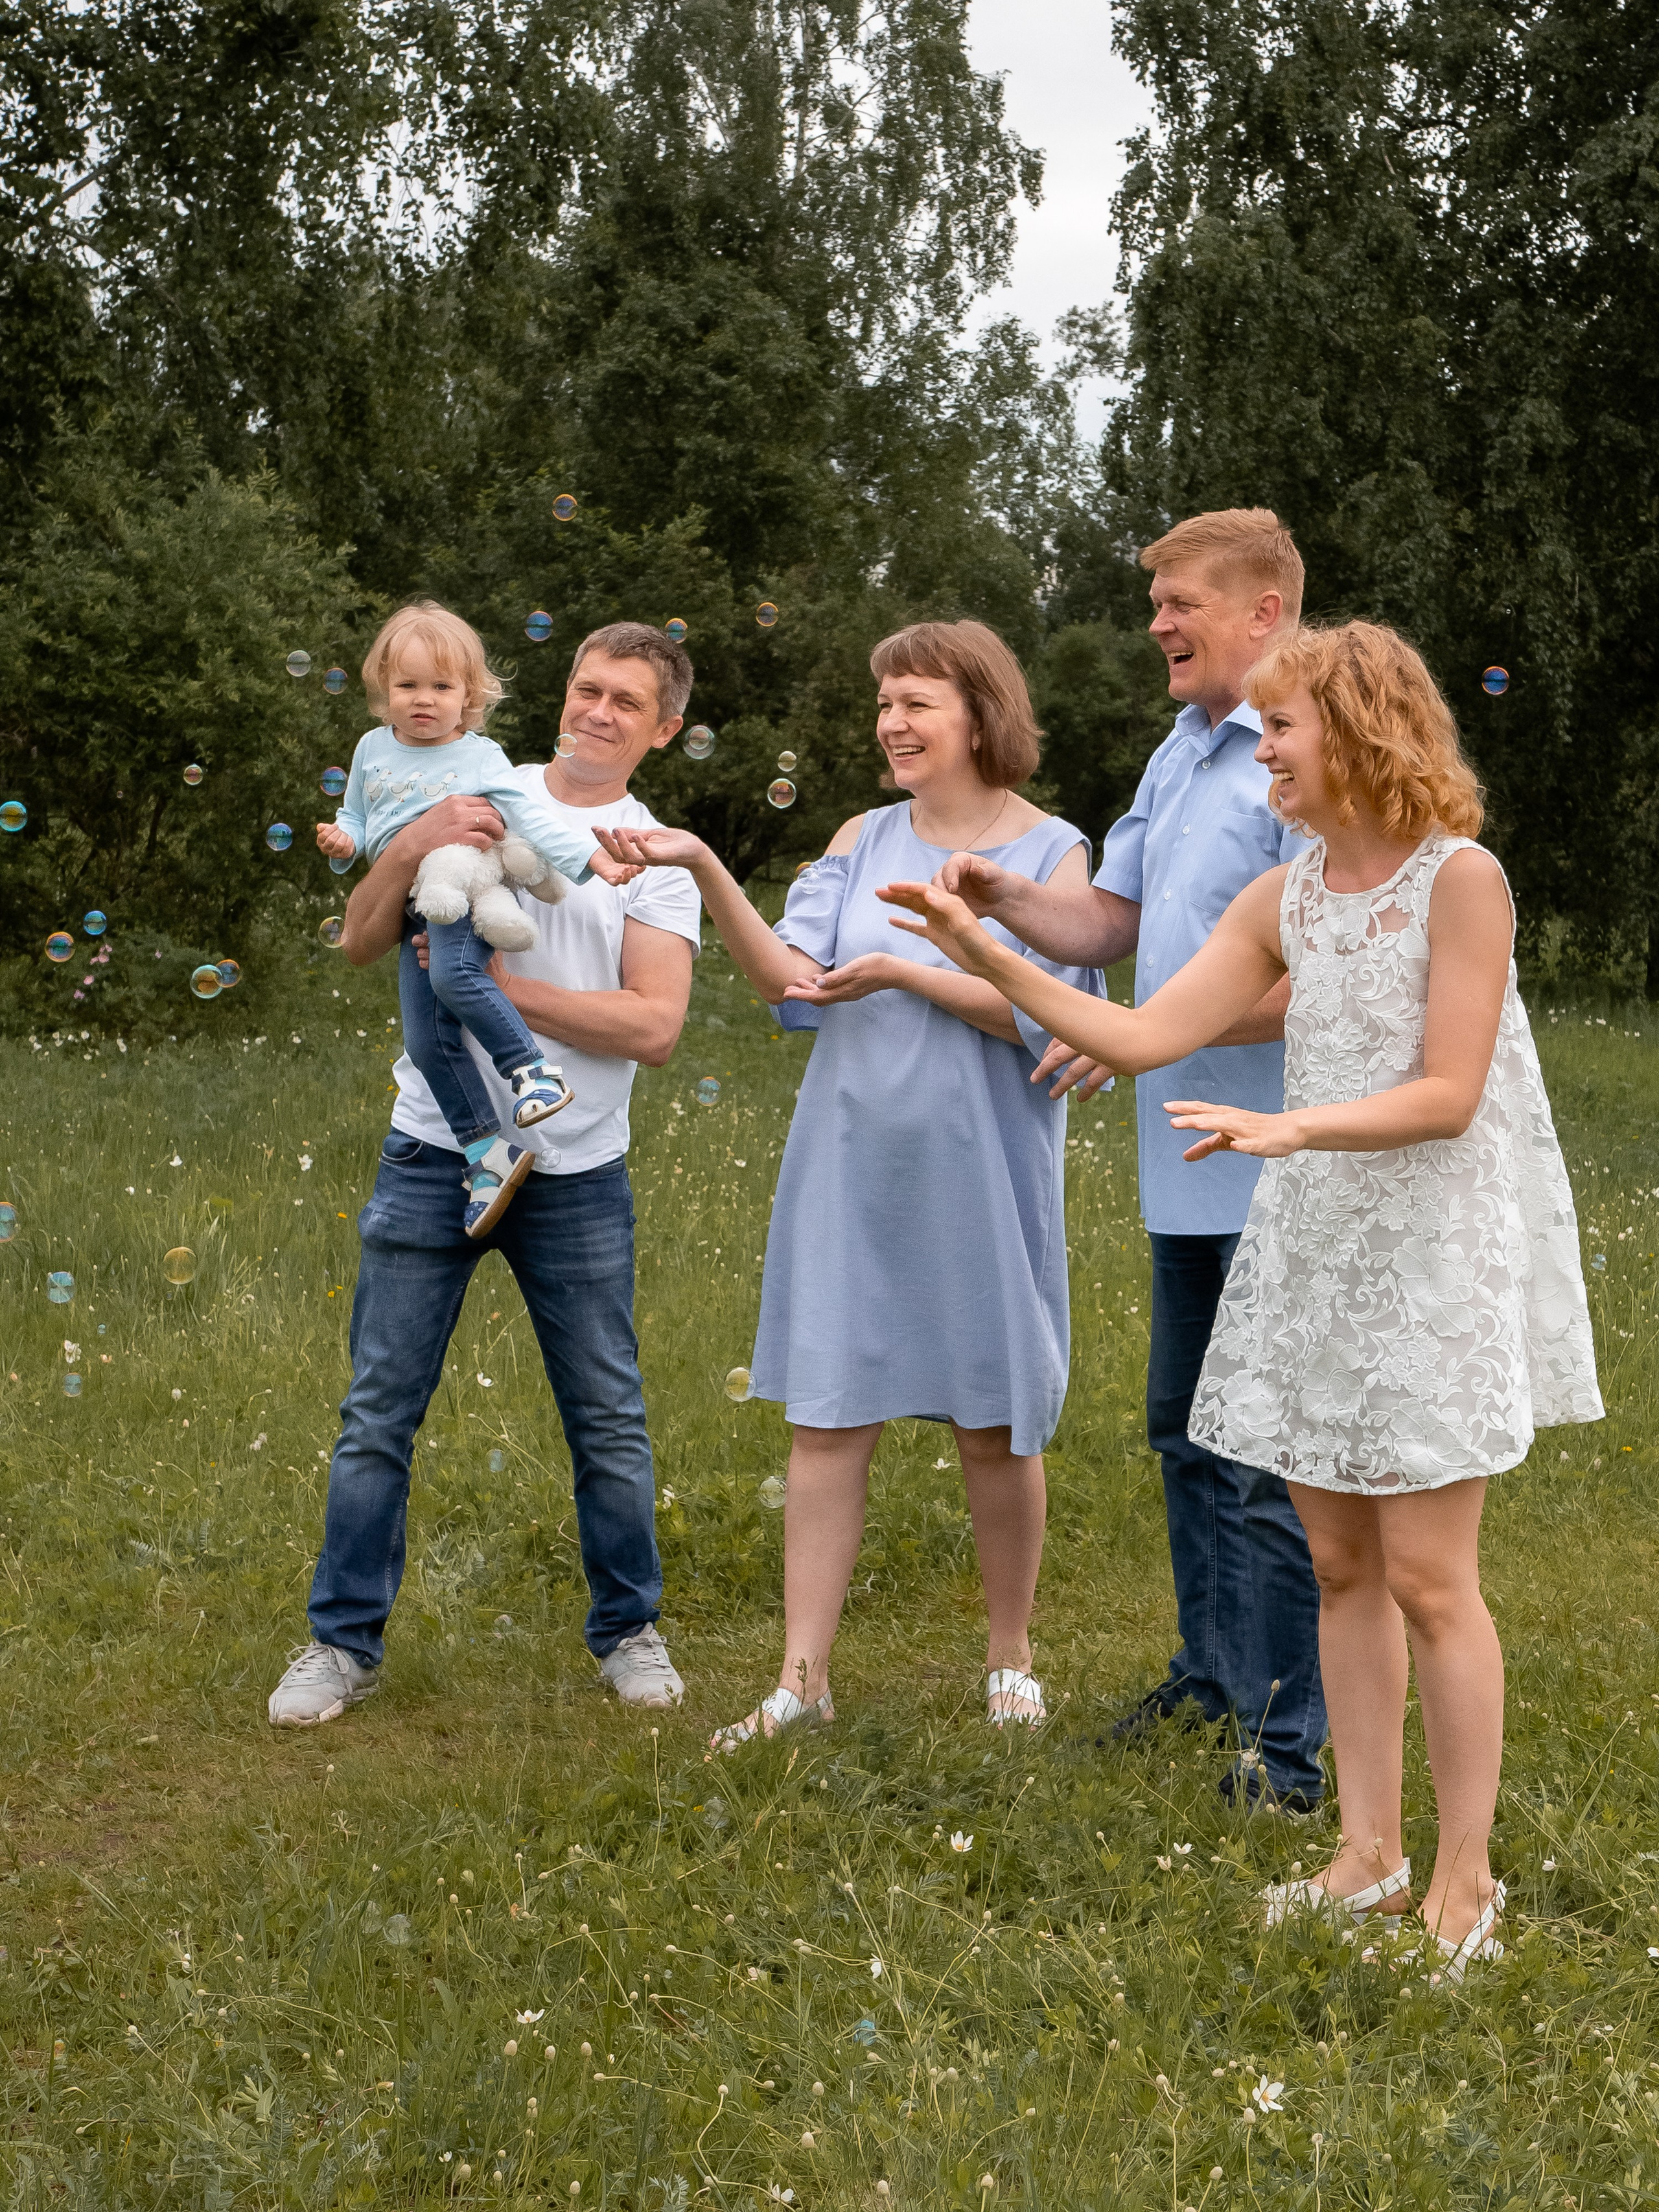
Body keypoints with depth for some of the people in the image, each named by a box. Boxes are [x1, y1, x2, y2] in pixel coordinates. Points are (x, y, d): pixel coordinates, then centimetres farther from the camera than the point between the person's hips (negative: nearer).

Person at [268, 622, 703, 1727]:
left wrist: (502, 985, -15)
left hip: (577, 1174, 0)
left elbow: (655, 1026, -10)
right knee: (379, 1414, 3)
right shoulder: (471, 800, 6)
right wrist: (411, 848, -17)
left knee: (610, 1419, 7)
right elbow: (361, 943, 0)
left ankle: (630, 1631, 24)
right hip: (434, 1153, 1)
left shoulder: (656, 858, 3)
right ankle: (344, 1644, 15)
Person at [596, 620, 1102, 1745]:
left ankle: (1011, 1659, 25)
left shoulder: (1053, 852, -1)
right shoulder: (864, 840, 9)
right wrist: (705, 870, -15)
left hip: (979, 1176, -3)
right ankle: (803, 1678, 8)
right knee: (827, 1417, 2)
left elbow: (1041, 1013, -12)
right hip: (852, 1162, 3)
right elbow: (789, 975, -3)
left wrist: (902, 972, -21)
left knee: (994, 1423, 7)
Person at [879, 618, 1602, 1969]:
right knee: (1341, 1566, 9)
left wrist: (1288, 1128, -26)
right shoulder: (1285, 899, 8)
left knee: (1427, 1578, -4)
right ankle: (1371, 1853, 20)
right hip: (1313, 1256, 6)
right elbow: (1147, 1037, 4)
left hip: (1435, 1255, -6)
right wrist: (987, 958, -2)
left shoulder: (1461, 878, -10)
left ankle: (1466, 1878, 9)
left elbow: (1448, 1096, -15)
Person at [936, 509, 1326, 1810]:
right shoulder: (1181, 756, 15)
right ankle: (1215, 1673, 37)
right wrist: (1004, 901, 0)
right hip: (1192, 1169, 10)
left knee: (1271, 1460, -4)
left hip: (1276, 1176, -10)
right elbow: (1111, 922, 19)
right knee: (1187, 1432, 20)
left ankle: (1293, 1743, 6)